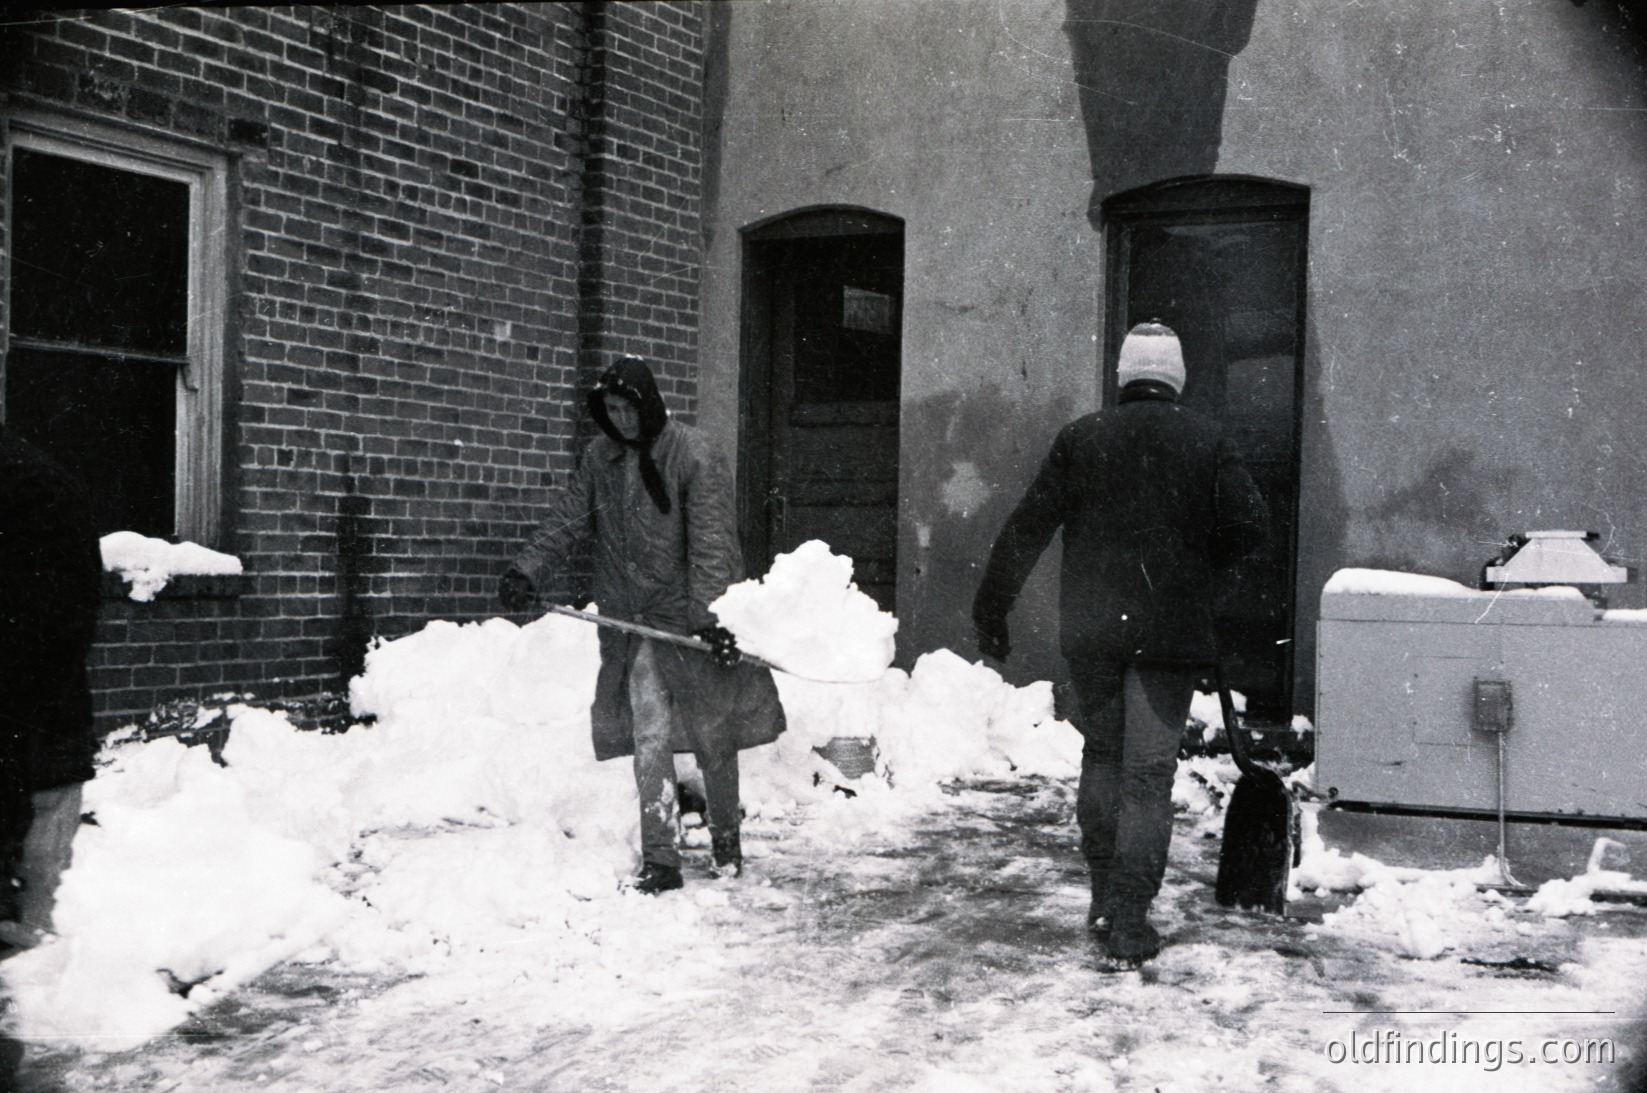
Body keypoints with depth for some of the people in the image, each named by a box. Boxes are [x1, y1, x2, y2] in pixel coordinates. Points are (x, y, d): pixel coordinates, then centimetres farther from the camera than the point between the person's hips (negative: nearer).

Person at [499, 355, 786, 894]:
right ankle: (660, 860, 3)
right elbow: (568, 521, 11)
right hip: (634, 622, 4)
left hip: (692, 619, -4)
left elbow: (710, 544, -19)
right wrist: (528, 570, -4)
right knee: (649, 736, -2)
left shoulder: (695, 456, -13)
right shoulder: (600, 456, 5)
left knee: (711, 736, 7)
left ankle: (726, 837, 29)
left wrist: (710, 617, -26)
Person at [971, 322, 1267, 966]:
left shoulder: (1080, 438, 2)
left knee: (1102, 754, 18)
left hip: (1091, 629, 1)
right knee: (1149, 773, 2)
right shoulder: (1207, 441, 2)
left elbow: (1027, 528, 1)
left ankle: (1105, 897, 21)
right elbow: (1249, 524, -4)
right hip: (1172, 633, -1)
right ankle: (1130, 920, -1)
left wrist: (990, 611, 8)